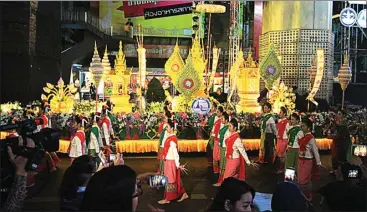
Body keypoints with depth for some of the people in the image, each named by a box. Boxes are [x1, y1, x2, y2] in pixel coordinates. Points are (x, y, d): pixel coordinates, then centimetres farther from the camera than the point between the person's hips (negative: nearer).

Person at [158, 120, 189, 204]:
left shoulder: (172, 139, -22)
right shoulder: (170, 137, 6)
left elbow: (175, 152, -22)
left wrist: (178, 165, -20)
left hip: (171, 162, -9)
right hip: (168, 161, 9)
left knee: (169, 180, 2)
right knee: (176, 179, 17)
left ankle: (167, 199, 14)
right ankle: (184, 194, 28)